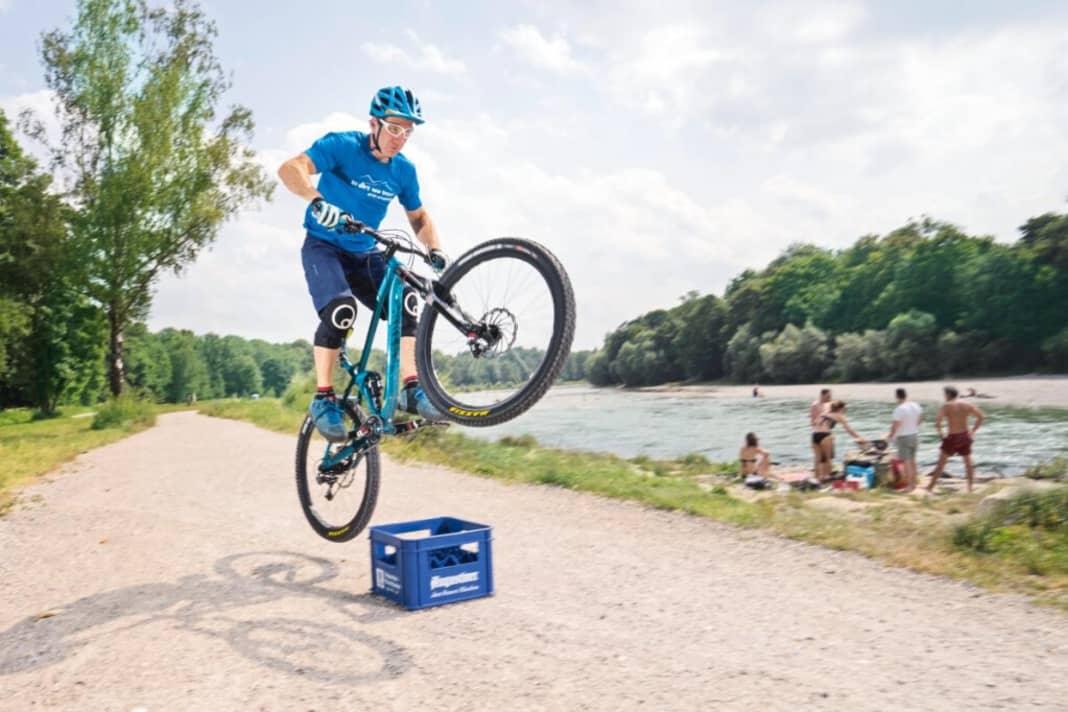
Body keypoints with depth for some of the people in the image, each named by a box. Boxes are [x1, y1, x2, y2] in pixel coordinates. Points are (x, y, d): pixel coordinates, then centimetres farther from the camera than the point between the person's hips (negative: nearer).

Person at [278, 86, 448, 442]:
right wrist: (317, 199, -47)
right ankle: (323, 398, -16)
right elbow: (290, 169, -28)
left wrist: (435, 249, -6)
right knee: (341, 309, -29)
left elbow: (419, 216, 13)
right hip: (324, 245, -5)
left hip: (364, 253, 5)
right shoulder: (343, 145, -15)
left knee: (405, 302, -18)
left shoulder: (404, 170, 0)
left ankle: (411, 389, -14)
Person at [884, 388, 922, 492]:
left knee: (906, 462, -3)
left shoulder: (899, 409, -22)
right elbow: (920, 418, 17)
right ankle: (913, 483, 27)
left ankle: (909, 485, -2)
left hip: (903, 437, -8)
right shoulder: (915, 405, 3)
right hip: (914, 435, 8)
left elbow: (895, 425, -21)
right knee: (912, 460, 19)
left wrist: (890, 436, -8)